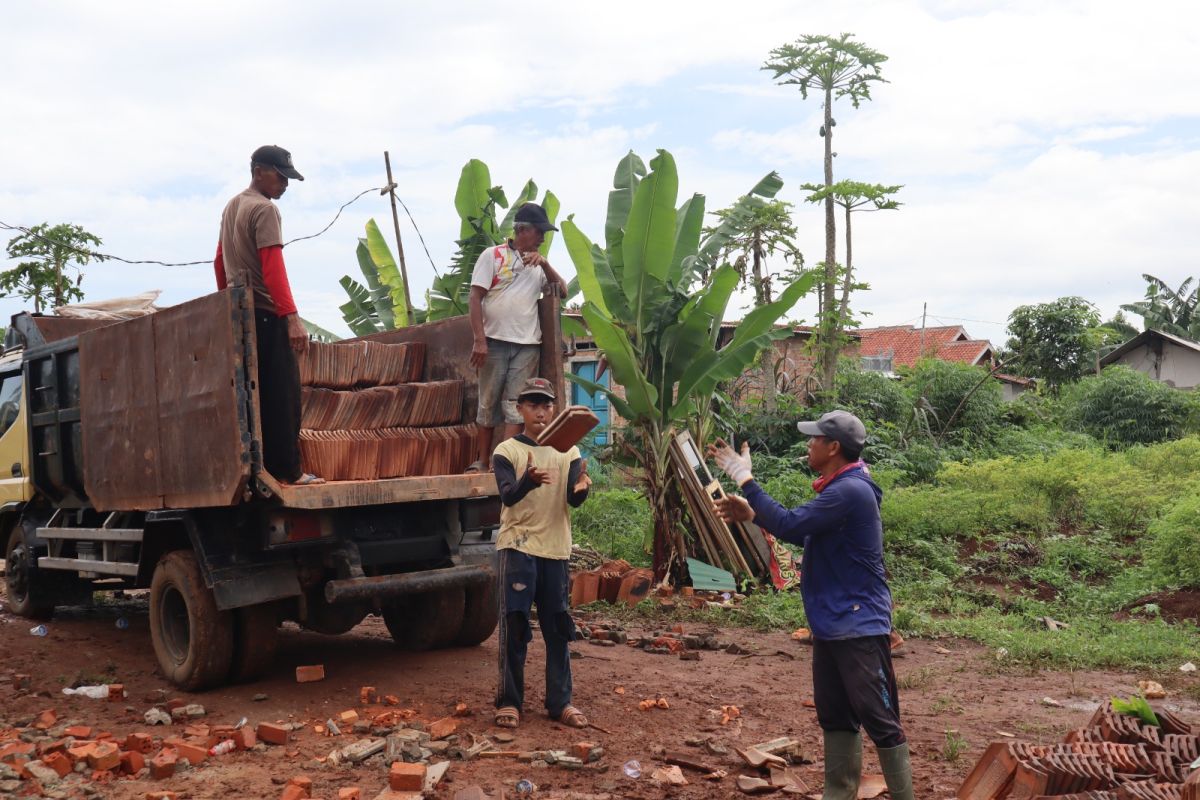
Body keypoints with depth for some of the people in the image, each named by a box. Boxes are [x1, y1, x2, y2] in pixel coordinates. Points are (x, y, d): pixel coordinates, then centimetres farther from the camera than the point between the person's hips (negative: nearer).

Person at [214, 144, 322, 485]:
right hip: (265, 314, -9)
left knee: (256, 392, 11)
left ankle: (261, 466, 13)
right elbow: (273, 268, -22)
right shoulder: (265, 209, -12)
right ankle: (287, 470, -8)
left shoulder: (232, 207, 17)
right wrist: (292, 318, -26)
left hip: (238, 313, 9)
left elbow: (220, 262, 23)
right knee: (283, 392, -7)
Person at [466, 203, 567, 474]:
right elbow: (476, 298, -3)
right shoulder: (493, 255, 2)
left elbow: (562, 292, 10)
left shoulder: (538, 264, 17)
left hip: (528, 345, 3)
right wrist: (479, 339, -12)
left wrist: (545, 264, -2)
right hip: (495, 342, -3)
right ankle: (482, 461, 11)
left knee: (515, 405, -3)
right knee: (488, 403, 3)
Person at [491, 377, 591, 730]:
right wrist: (528, 481, -39)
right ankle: (509, 702, 8)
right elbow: (507, 496, -17)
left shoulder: (568, 453, 6)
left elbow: (573, 499, -7)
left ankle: (560, 701, 15)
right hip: (516, 547, -3)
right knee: (514, 626, -2)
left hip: (556, 549, 3)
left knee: (558, 627, 6)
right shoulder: (506, 451, -1)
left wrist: (581, 487, -31)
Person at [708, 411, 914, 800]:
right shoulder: (840, 488, 11)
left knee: (880, 721, -2)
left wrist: (744, 478, -18)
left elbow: (791, 524, -24)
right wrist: (751, 514, 9)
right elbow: (804, 533, 19)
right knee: (836, 718, 16)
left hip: (859, 626, -10)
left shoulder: (850, 490, -21)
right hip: (831, 625, 10)